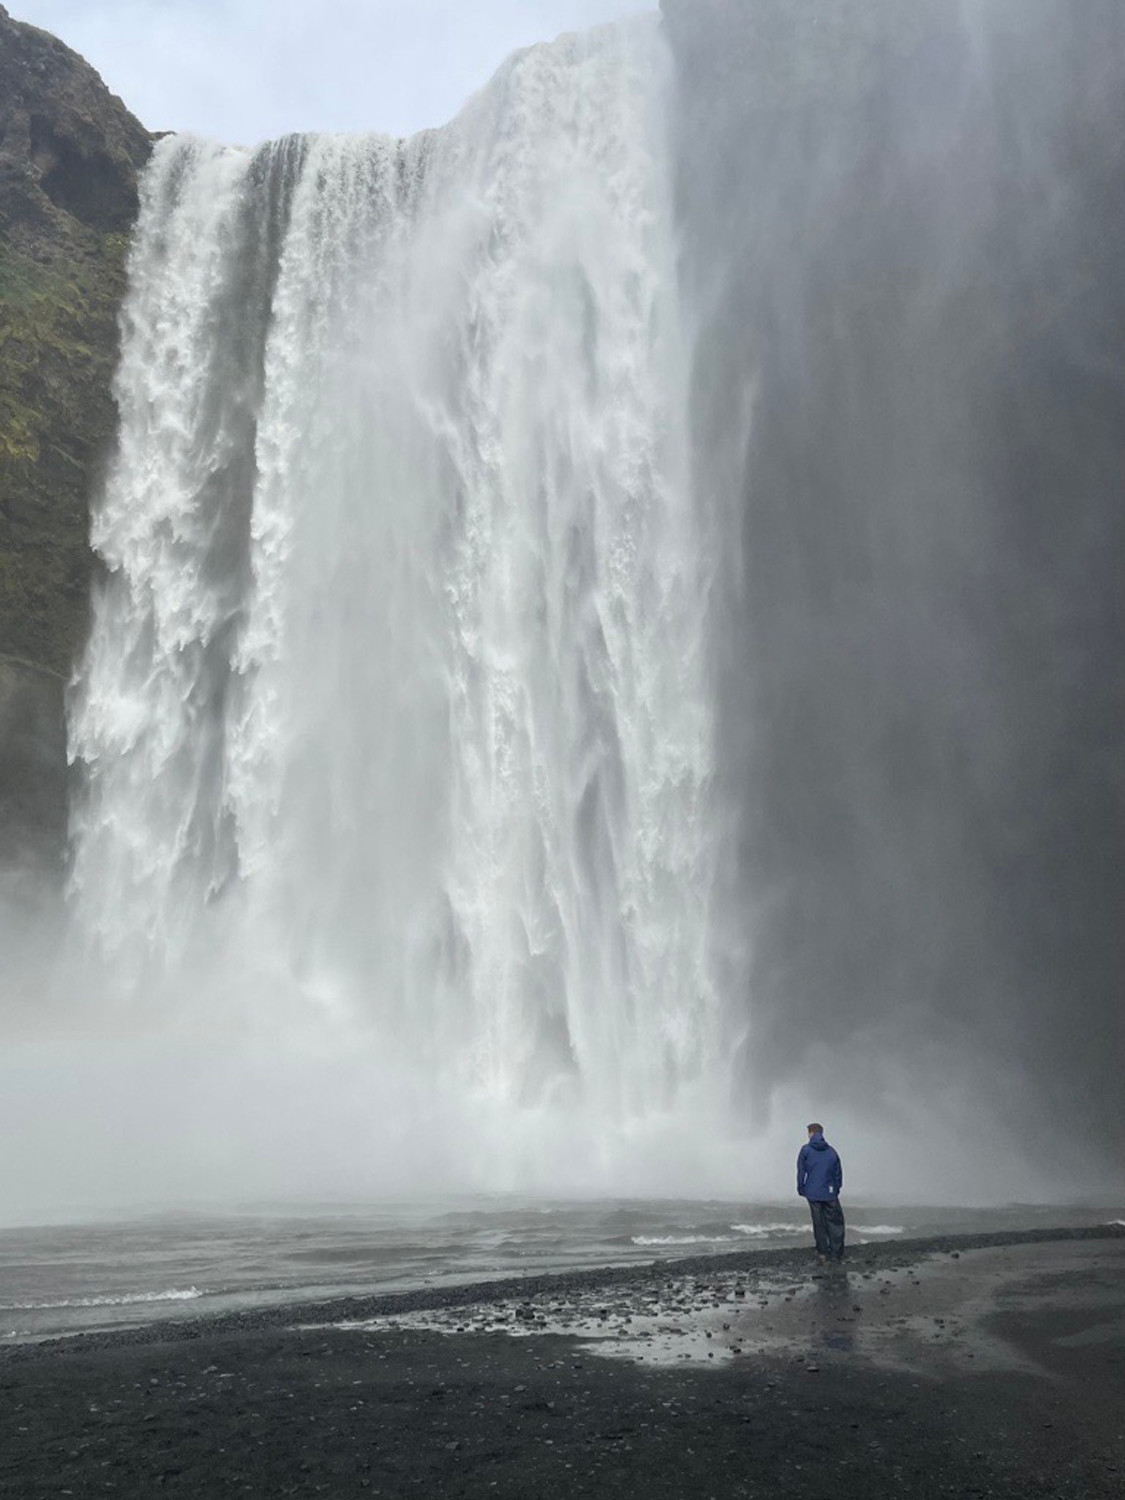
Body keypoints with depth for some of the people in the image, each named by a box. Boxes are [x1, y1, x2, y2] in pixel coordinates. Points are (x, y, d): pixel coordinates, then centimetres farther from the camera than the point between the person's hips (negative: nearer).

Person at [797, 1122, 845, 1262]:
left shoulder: (806, 1150, -4)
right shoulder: (832, 1152, 4)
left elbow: (801, 1171, -4)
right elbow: (838, 1173, 8)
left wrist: (801, 1189, 8)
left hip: (813, 1193, -1)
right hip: (830, 1194, 1)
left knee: (819, 1223, 8)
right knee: (835, 1222, 8)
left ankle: (823, 1252, 12)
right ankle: (836, 1252, 4)